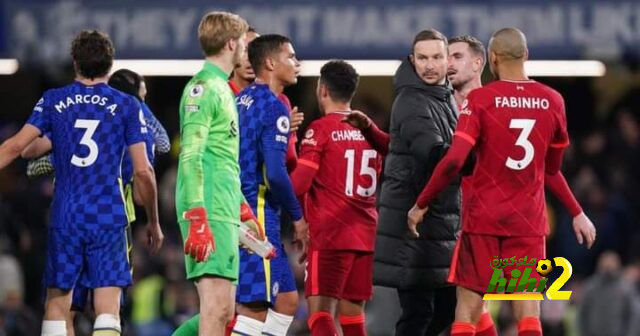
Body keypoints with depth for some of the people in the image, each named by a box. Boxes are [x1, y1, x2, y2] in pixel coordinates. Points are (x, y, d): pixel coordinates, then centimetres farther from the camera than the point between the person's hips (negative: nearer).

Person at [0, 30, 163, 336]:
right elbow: (142, 170, 0)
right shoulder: (127, 106, 2)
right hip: (109, 216, -1)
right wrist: (153, 222, 10)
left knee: (57, 303, 10)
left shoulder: (53, 101, 5)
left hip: (64, 216, 1)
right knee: (108, 309, -5)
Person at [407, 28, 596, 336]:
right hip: (529, 220, 2)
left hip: (483, 217, -2)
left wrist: (421, 204, -6)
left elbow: (454, 161, -16)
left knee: (468, 307, 6)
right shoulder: (553, 101, 2)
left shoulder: (480, 99, -9)